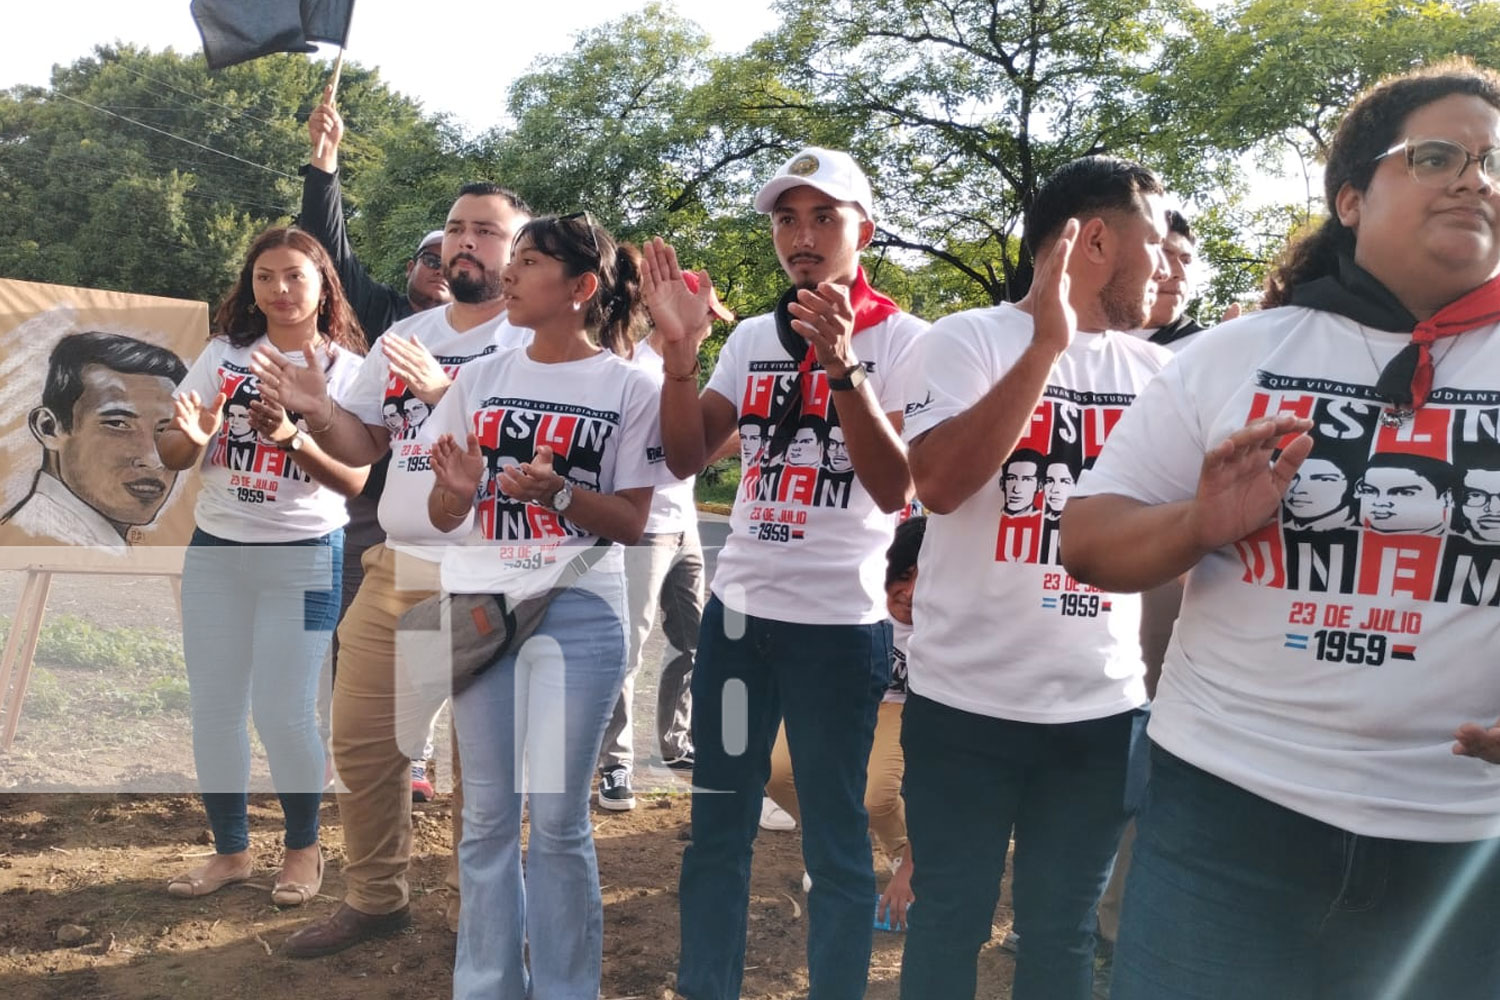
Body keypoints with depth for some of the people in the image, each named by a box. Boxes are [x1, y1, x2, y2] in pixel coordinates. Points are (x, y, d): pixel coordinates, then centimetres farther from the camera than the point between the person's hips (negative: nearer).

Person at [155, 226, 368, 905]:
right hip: (214, 551, 4)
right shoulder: (223, 354, 5)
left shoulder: (348, 370, -3)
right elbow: (169, 456, 3)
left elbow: (353, 481, -12)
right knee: (213, 709, 8)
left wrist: (290, 440, -28)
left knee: (282, 712, -3)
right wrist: (192, 436, -20)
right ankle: (230, 850, 26)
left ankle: (303, 847, 20)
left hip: (304, 558, -3)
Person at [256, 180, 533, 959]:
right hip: (394, 572, 7)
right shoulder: (403, 338, 14)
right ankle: (375, 898, 33)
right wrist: (317, 411, -5)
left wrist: (448, 394, -28)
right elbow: (363, 445, 16)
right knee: (361, 743, 13)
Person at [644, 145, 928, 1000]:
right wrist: (681, 350, -12)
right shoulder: (754, 338, 8)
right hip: (737, 609, 5)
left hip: (841, 622, -5)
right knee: (717, 826, 15)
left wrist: (843, 365, -26)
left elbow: (897, 490, -16)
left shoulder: (904, 340, -6)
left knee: (836, 842, 7)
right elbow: (685, 457, 2)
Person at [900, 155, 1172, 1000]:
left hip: (1104, 705, 4)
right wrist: (1046, 344, -22)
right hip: (967, 699, -4)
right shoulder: (969, 339, -6)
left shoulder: (1158, 372, 7)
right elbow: (938, 483, -20)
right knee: (950, 921, 12)